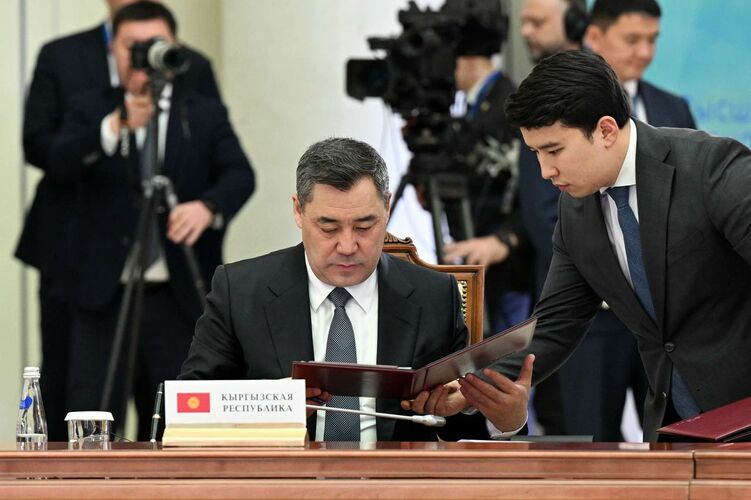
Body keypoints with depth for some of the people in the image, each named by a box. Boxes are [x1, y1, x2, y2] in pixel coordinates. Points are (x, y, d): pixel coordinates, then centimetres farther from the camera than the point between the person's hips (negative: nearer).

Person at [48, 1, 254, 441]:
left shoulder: (206, 115, 7)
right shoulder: (91, 111, 7)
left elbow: (240, 175, -7)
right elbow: (60, 166, -10)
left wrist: (209, 206, -30)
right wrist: (116, 126, -26)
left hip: (180, 300, 1)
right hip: (105, 295, -1)